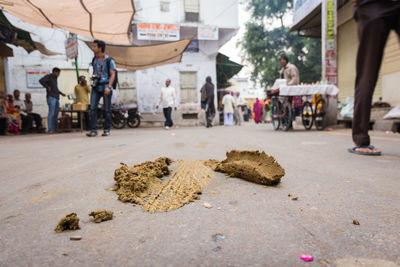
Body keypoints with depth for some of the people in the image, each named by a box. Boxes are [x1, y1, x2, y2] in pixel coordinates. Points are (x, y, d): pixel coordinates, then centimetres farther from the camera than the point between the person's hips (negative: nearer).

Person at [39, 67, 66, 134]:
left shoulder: (55, 78, 24)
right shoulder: (48, 76, 0)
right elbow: (41, 80, -17)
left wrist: (61, 93, 23)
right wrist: (47, 87, -13)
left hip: (57, 98, 8)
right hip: (51, 97, -8)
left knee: (55, 114, 6)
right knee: (51, 113, -11)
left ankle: (55, 129, 10)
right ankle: (50, 130, -11)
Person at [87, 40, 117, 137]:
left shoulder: (109, 60, -5)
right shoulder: (94, 59, 14)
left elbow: (113, 74, -10)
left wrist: (109, 87, -21)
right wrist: (93, 77, 6)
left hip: (106, 87, -5)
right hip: (96, 87, 5)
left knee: (107, 110, 0)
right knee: (93, 108, -7)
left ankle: (106, 130, 10)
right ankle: (93, 130, -6)